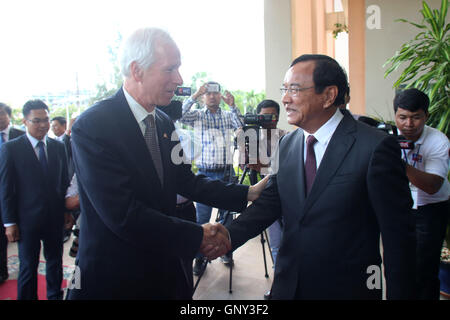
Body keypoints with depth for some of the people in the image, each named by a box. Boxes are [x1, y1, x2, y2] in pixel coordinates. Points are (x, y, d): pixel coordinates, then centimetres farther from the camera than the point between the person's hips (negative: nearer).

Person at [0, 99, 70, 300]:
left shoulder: (58, 147, 4)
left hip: (55, 218, 4)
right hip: (28, 219, -3)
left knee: (55, 261, 17)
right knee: (28, 266, 8)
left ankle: (55, 295, 34)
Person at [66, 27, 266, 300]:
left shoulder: (165, 123, 5)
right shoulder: (93, 126, -20)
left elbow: (186, 181, 8)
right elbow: (123, 214, -26)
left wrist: (248, 193, -1)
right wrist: (197, 237, -20)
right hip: (114, 280, -6)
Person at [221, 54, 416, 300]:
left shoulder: (375, 147, -17)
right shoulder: (287, 144, 2)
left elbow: (398, 233, -14)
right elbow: (269, 202, 0)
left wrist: (398, 294, -10)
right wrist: (227, 236, -15)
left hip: (347, 287, -5)